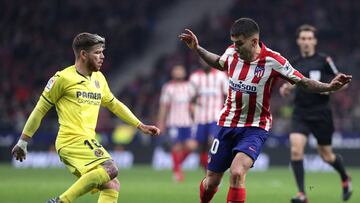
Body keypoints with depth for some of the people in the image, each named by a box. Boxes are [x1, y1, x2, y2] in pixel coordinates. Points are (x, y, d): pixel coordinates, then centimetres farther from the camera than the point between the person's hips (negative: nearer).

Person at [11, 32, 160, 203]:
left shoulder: (98, 78, 17)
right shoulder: (63, 78, -5)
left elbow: (114, 105, 32)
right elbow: (41, 109, 1)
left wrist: (140, 125, 29)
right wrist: (23, 142, 4)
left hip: (88, 143, 8)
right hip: (72, 140, -8)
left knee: (112, 186, -1)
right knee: (110, 169, -27)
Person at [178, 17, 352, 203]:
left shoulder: (273, 61, -17)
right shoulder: (232, 53, -5)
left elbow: (304, 83, -11)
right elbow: (218, 63, 20)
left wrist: (329, 87, -26)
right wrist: (197, 49, 11)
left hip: (255, 128, -4)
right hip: (227, 124, 4)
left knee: (237, 173, -28)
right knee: (211, 181, 7)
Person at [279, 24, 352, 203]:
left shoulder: (324, 60, -4)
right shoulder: (294, 63, 8)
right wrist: (285, 89, 2)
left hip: (321, 114, -3)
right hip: (300, 114, 3)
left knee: (327, 156, 8)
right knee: (295, 150, -19)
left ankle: (345, 179, 40)